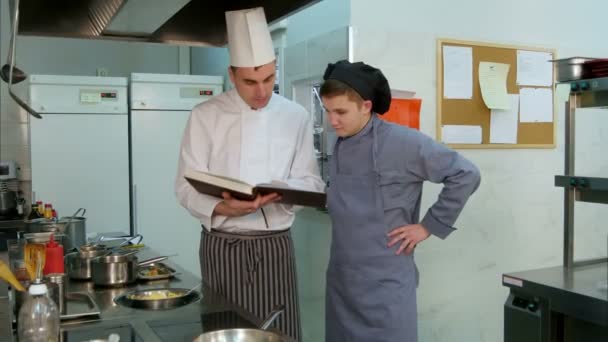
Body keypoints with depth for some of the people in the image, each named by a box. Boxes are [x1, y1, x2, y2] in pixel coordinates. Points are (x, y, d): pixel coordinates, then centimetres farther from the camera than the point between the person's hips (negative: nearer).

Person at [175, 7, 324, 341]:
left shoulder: (295, 116, 2)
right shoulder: (205, 115, -3)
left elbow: (311, 182, 3)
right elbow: (186, 185, -5)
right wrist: (221, 208, -24)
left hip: (275, 245, 2)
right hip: (222, 246, -1)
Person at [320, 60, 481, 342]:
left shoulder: (402, 143, -14)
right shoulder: (340, 145, 6)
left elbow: (465, 175, -11)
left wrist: (430, 226, -10)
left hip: (385, 281, -6)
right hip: (340, 278, 6)